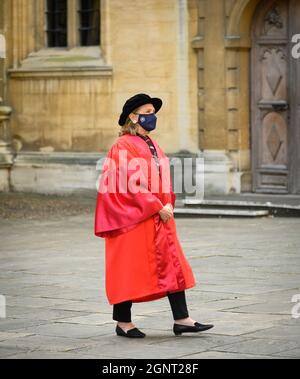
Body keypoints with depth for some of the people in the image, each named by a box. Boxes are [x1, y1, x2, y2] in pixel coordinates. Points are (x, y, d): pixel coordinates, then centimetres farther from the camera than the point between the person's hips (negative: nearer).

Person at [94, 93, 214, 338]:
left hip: (158, 215, 8)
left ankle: (181, 320, 3)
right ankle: (123, 322, 9)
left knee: (172, 263, 3)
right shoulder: (123, 147, -10)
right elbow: (132, 183, -18)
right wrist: (158, 207, -19)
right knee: (129, 268, -1)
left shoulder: (153, 145, 15)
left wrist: (168, 205, 1)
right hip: (133, 217, -8)